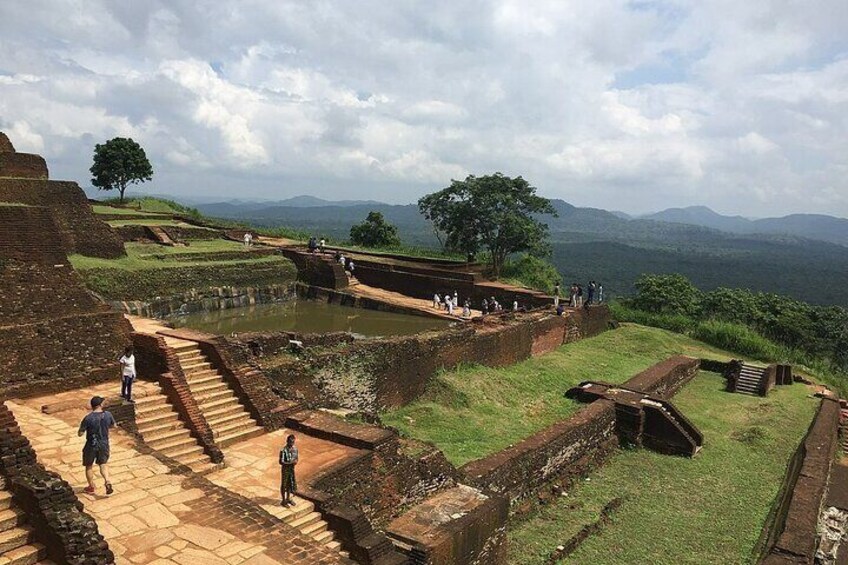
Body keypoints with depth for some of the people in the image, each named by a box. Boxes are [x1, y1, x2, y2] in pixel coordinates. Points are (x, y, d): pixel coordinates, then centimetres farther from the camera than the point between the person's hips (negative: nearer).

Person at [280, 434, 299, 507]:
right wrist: (291, 462, -31)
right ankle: (283, 501, 25)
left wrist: (296, 461, -16)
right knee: (284, 485, 10)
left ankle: (288, 499, 37)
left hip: (292, 469, 6)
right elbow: (281, 462, -24)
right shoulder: (283, 450, -23)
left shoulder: (295, 449, -4)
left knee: (290, 484, 19)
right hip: (285, 470, -6)